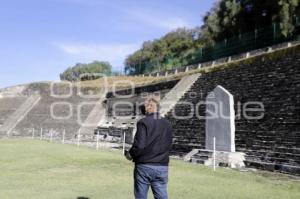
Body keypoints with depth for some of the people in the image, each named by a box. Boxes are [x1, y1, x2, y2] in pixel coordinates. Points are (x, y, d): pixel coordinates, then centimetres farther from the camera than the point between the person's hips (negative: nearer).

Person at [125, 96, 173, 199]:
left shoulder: (143, 122, -10)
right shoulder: (167, 124, 6)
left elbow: (139, 145, -17)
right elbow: (168, 146, 9)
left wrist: (130, 154, 0)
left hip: (144, 166, -4)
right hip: (162, 167, 4)